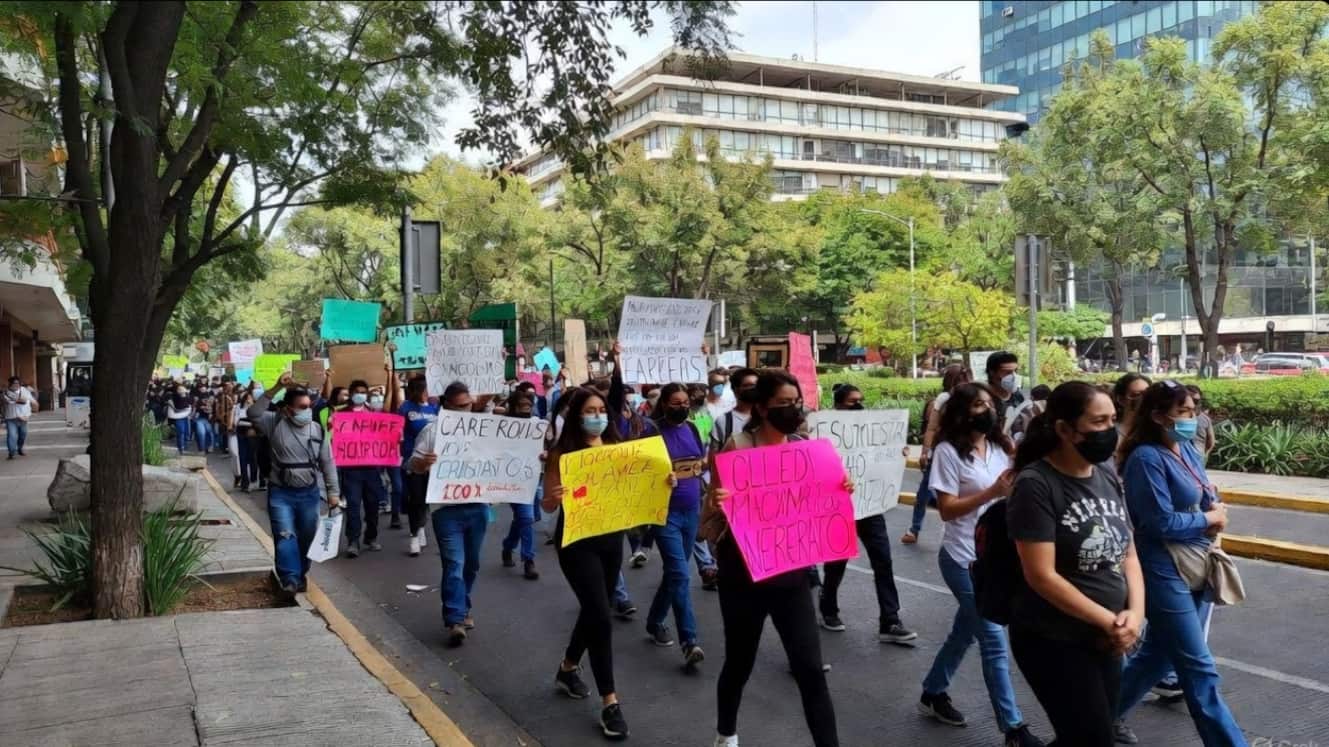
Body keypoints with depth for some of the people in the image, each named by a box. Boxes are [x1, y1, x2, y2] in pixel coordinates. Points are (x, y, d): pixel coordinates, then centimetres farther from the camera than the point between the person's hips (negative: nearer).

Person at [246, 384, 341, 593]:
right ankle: (291, 579, -11)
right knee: (285, 536, -11)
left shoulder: (318, 430, 0)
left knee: (306, 537, 11)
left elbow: (327, 463, 4)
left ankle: (300, 574, 27)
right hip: (281, 493, -3)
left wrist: (333, 492, 2)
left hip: (309, 493, 3)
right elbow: (253, 414, -24)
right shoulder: (275, 423, -5)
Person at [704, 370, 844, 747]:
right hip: (743, 573, -3)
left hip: (791, 572, 3)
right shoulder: (737, 446, -13)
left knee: (810, 669, -2)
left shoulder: (803, 446, 1)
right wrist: (717, 505, -32)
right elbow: (710, 523, -10)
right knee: (739, 662, 14)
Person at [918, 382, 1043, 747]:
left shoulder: (999, 447, 6)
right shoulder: (949, 451, -13)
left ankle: (933, 694, 36)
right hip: (964, 560, -7)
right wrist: (992, 492, -24)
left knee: (965, 632, 18)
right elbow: (947, 509, -16)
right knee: (994, 640, -3)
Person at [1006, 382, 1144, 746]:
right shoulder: (1035, 485, -19)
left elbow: (1128, 553, 8)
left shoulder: (1107, 476, 4)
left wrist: (1135, 612, -9)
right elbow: (1042, 577, -22)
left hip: (1104, 641, 7)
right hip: (1053, 641, -7)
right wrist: (1110, 620, -16)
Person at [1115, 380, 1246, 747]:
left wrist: (1216, 509, -8)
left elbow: (1208, 497, 15)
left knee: (1159, 653, 18)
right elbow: (1162, 523, -20)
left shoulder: (1188, 449, 7)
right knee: (1199, 670, -1)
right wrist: (1210, 518, -6)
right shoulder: (1146, 458, -18)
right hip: (1165, 572, -9)